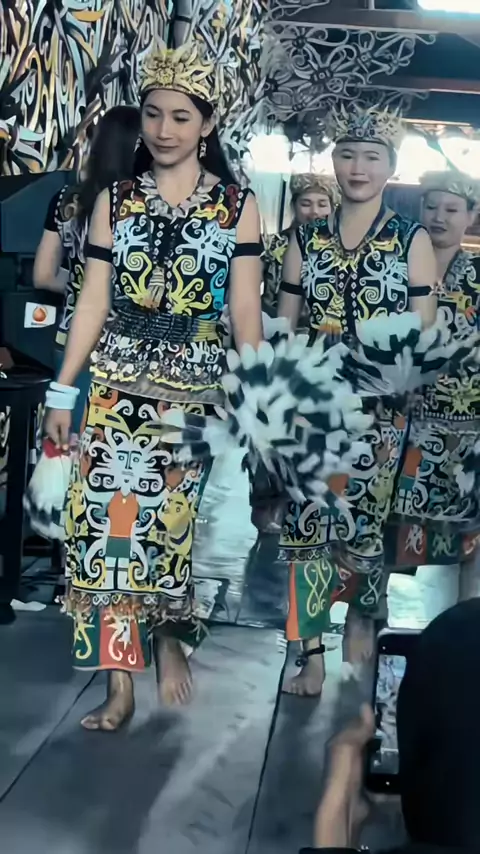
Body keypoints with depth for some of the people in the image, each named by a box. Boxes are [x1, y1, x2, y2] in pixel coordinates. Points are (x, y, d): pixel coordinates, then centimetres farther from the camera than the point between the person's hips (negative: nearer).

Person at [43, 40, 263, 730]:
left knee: (174, 520, 4)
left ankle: (169, 636, 30)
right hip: (117, 382, 1)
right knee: (109, 518, -4)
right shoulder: (115, 200, 6)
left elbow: (245, 309, 1)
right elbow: (93, 299, 5)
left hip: (196, 386, -1)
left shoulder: (236, 205, 2)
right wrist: (63, 389, 1)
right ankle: (120, 682, 4)